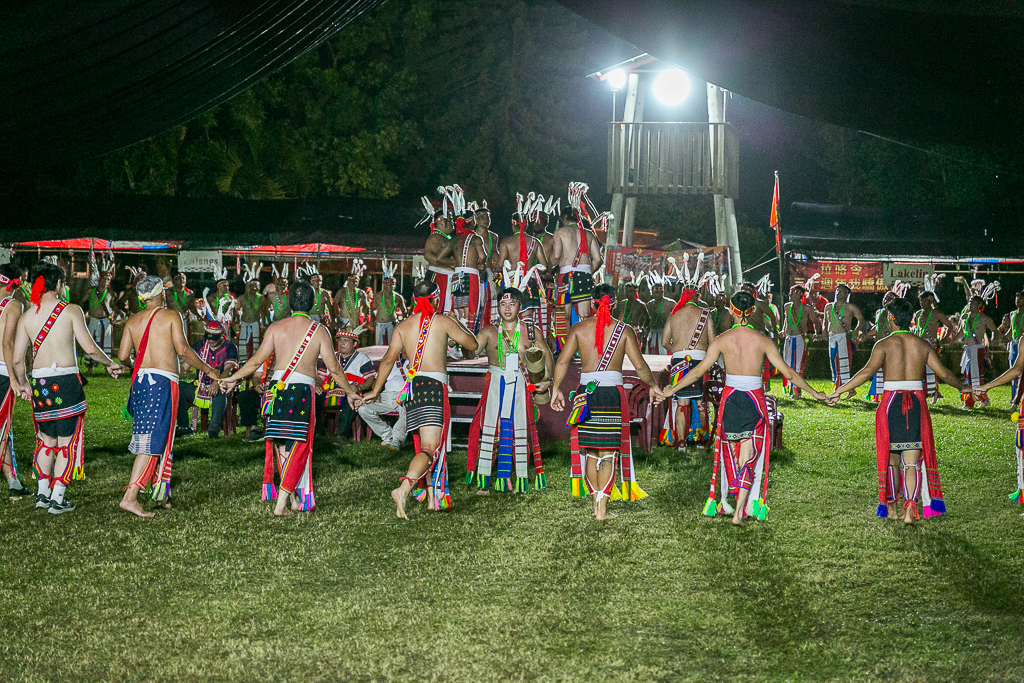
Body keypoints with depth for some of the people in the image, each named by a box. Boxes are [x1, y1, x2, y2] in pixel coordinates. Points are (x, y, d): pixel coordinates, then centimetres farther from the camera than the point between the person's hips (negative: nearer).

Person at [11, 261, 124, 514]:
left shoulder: (26, 316, 5)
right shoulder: (71, 310, -6)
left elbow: (17, 359, 4)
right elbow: (90, 348, -9)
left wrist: (23, 383, 21)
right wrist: (110, 364, 8)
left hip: (39, 383, 4)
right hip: (66, 381, -4)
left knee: (47, 439, 20)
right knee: (66, 442, 5)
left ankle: (42, 492, 20)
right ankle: (57, 499, 5)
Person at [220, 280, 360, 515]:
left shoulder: (276, 327, 5)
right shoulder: (319, 331, 2)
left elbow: (258, 359, 2)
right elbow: (333, 367, 2)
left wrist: (233, 378, 14)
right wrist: (350, 392, 16)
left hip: (277, 388, 2)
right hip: (302, 390, -2)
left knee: (281, 445, 11)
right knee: (298, 447, 2)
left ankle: (294, 499, 16)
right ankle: (282, 503, -6)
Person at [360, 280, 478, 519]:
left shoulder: (403, 326, 11)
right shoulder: (444, 322, 0)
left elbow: (388, 359, 7)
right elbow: (472, 345, 9)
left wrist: (375, 391, 13)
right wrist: (460, 326, 28)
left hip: (412, 387, 5)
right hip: (434, 385, -5)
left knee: (423, 444, 19)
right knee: (430, 448, -13)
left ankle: (432, 497, 23)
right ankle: (403, 489, -35)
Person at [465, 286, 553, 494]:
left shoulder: (531, 331, 8)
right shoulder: (489, 332, 4)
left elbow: (546, 354, 18)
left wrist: (547, 379, 7)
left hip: (521, 386, 1)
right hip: (495, 385, -1)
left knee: (519, 430, 2)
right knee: (489, 428, -5)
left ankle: (518, 479, 9)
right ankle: (484, 481, -1)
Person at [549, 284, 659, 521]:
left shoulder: (579, 328, 4)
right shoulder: (624, 330, 2)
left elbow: (562, 361, -2)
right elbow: (640, 366, 0)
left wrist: (556, 389, 7)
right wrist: (653, 385, 16)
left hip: (586, 392, 2)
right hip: (613, 392, -2)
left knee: (591, 450, 13)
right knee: (608, 452, 3)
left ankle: (596, 504, 16)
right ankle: (602, 508, 0)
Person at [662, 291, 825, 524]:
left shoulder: (722, 339, -4)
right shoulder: (762, 340, -5)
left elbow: (699, 371, -3)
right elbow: (788, 373, -2)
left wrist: (672, 390, 9)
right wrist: (813, 392, 9)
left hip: (730, 397, 1)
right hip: (754, 399, -1)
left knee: (731, 452, 18)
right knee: (749, 457, 2)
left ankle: (726, 500, 28)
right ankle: (740, 511, -7)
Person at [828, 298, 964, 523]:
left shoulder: (884, 345, -4)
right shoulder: (922, 345, 6)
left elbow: (868, 371, -17)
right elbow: (943, 373, 5)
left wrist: (839, 390, -17)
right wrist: (963, 388, 22)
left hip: (891, 402, -1)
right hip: (917, 402, 1)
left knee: (891, 458, 14)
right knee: (912, 462, 0)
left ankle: (891, 507, 22)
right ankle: (910, 507, -18)